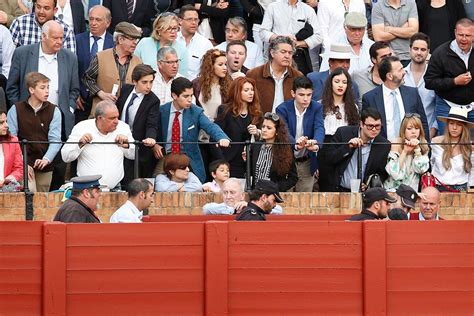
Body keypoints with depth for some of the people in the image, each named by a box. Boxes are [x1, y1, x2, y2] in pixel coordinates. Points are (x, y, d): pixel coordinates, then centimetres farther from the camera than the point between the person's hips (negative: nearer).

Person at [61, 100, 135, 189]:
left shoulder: (123, 127, 6)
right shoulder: (81, 128, 0)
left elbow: (134, 155, 12)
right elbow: (65, 157, 1)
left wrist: (127, 146, -9)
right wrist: (80, 144, -15)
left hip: (114, 188, 1)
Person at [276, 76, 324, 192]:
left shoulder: (316, 108, -4)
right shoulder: (283, 109, -11)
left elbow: (319, 128, -19)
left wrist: (316, 143, -43)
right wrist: (296, 144, -46)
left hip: (307, 163, 2)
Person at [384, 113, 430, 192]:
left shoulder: (423, 145, 3)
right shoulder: (396, 144, -8)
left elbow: (421, 170, -6)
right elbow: (395, 174, -15)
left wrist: (417, 149, -14)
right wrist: (405, 151, -18)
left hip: (412, 190, 4)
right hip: (393, 189, -4)